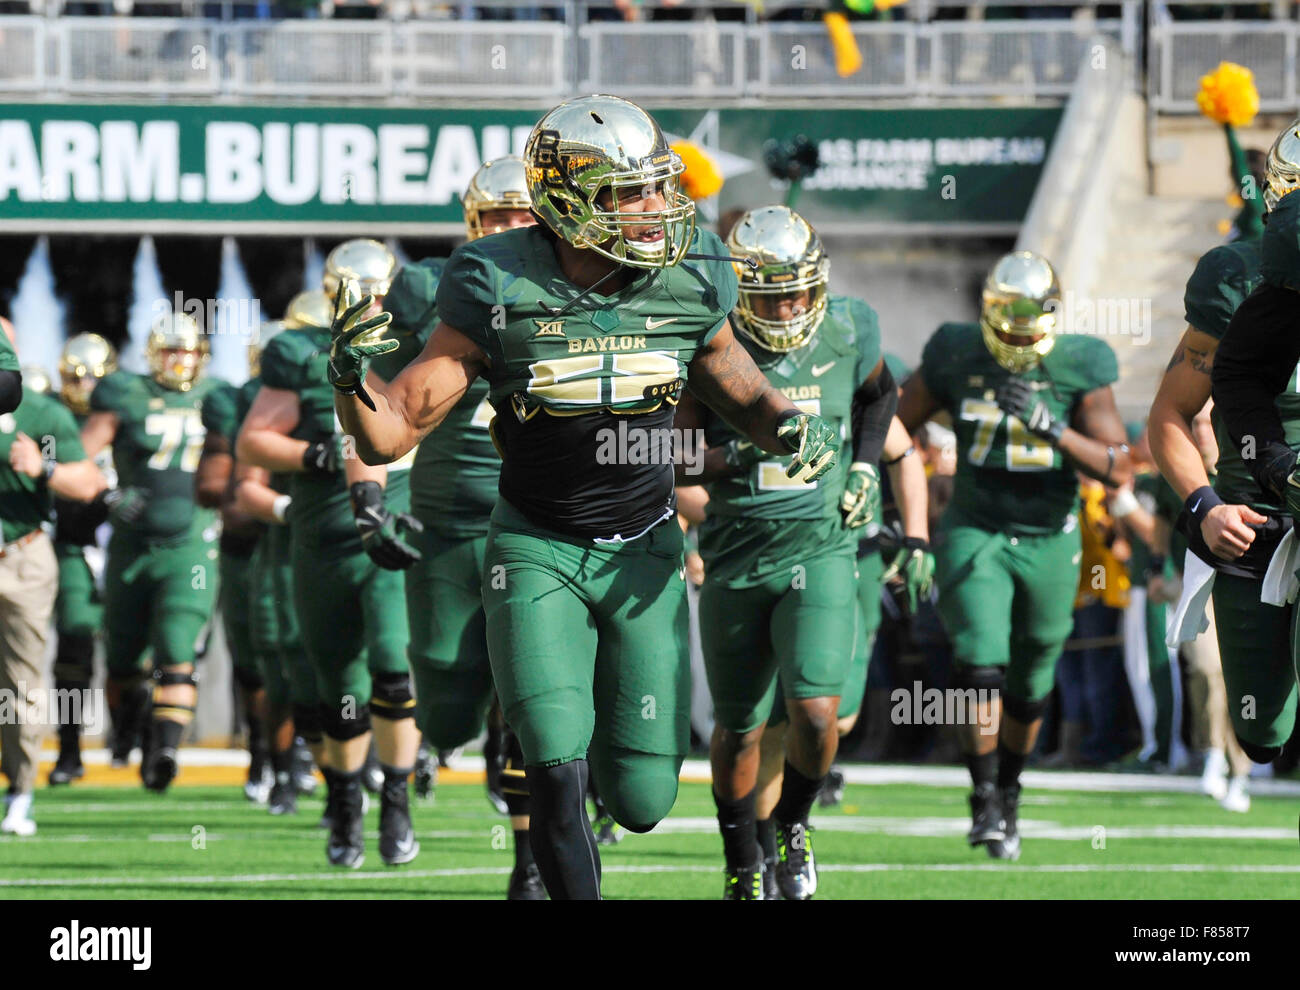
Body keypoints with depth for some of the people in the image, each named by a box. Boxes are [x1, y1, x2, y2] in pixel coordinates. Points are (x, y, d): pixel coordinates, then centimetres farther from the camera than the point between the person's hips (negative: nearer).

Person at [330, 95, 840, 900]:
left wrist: (793, 428, -13)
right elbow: (389, 435, -14)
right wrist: (353, 375, -36)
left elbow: (739, 393, 10)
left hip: (643, 555, 3)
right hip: (537, 554, -2)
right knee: (558, 779, -17)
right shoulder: (500, 296, -17)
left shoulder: (686, 286, -9)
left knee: (643, 803, 2)